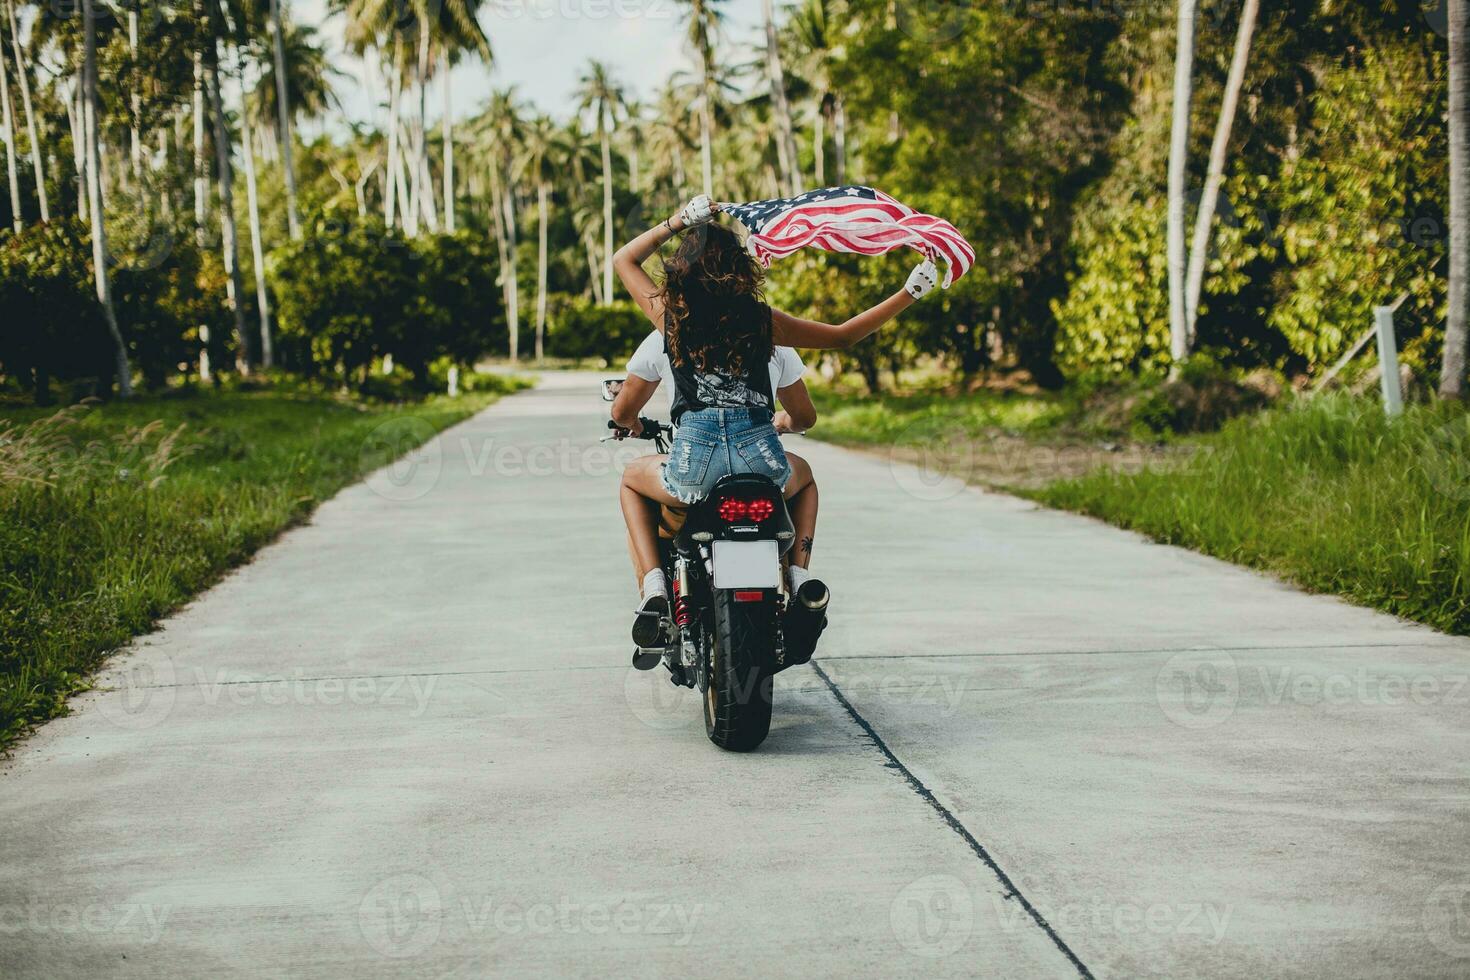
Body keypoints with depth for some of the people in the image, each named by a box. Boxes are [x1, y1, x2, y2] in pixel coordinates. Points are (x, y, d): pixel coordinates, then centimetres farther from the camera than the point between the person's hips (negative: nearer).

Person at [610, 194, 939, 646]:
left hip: (694, 463, -1)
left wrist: (678, 221, 23)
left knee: (632, 478, 32)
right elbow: (843, 336, 13)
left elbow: (623, 259, 22)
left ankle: (653, 587, 10)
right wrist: (910, 292, 17)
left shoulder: (670, 313, 4)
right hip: (761, 459, 1)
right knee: (803, 476, 38)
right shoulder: (760, 317, 5)